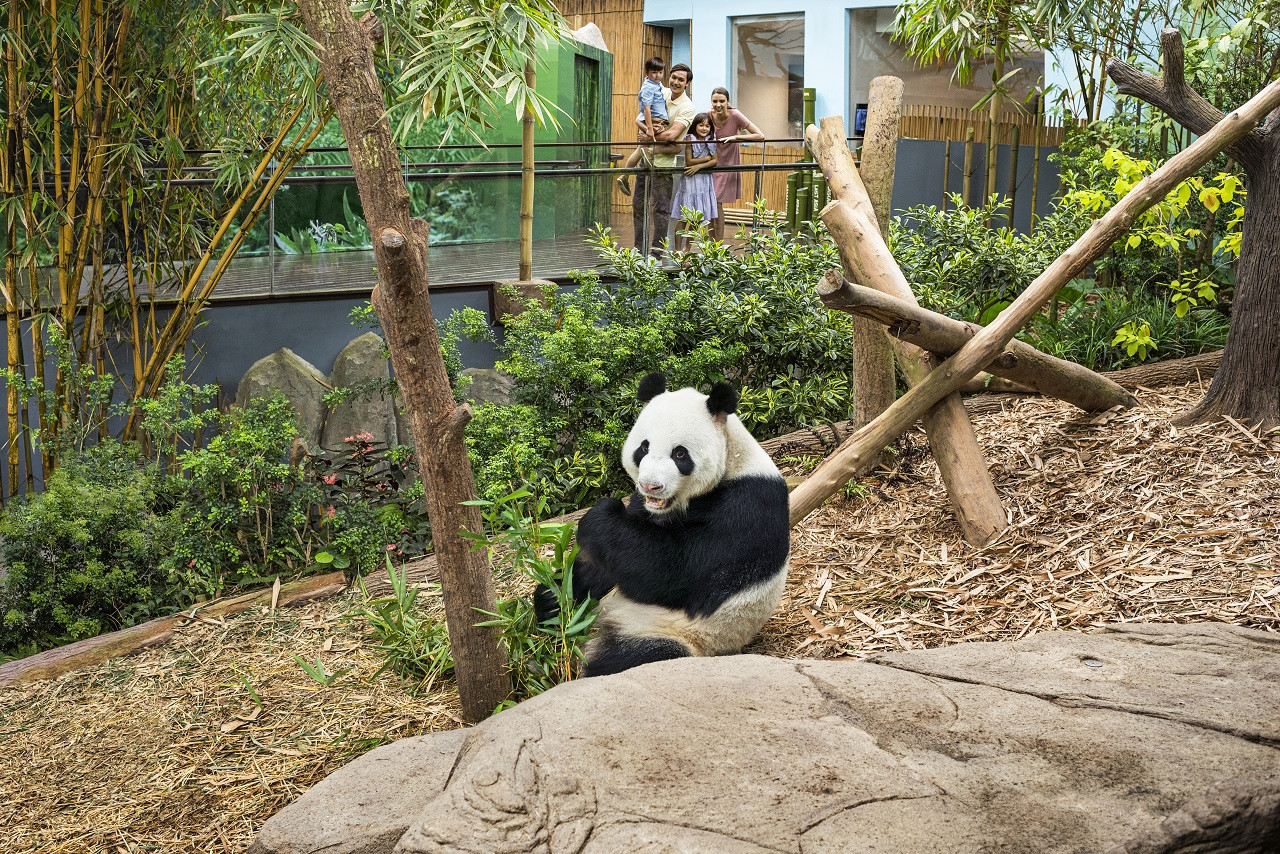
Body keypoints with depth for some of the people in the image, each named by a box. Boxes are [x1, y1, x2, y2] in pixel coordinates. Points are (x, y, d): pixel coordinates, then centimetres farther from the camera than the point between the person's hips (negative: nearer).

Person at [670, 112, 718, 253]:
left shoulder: (711, 140, 4)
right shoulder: (690, 139, -8)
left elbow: (715, 161, -3)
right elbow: (689, 161, -13)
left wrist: (699, 166, -15)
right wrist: (707, 158, -7)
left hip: (705, 180, 4)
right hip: (690, 181, -4)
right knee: (683, 218, -3)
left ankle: (687, 248, 19)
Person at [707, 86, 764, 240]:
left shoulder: (735, 116, -21)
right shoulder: (709, 115, -11)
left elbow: (760, 136, -24)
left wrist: (736, 137, -32)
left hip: (728, 164, -4)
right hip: (712, 162, 4)